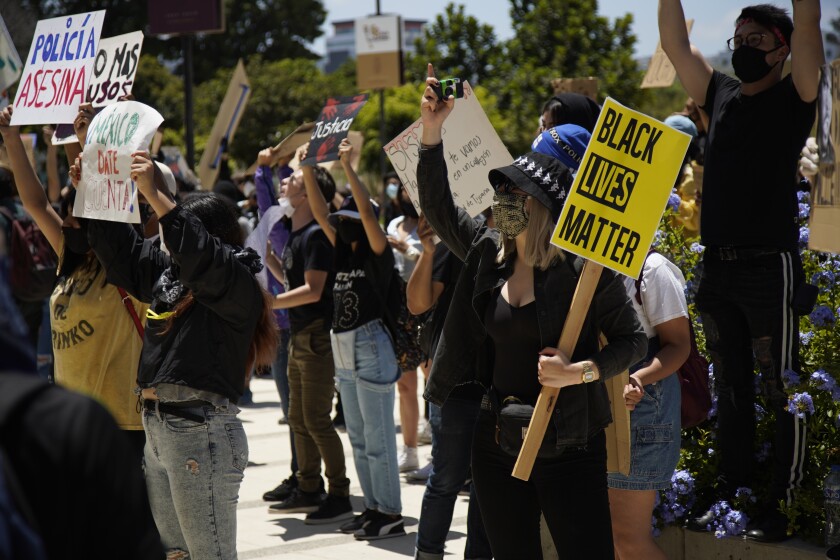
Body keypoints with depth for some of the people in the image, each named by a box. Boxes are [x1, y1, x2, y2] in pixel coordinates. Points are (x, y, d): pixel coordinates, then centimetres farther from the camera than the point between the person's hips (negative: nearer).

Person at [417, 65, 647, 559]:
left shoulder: (584, 269, -10)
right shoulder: (489, 255, 7)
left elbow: (635, 339, -7)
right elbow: (438, 206, 11)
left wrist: (580, 371, -22)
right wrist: (433, 129, 2)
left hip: (569, 448, -6)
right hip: (496, 445, 6)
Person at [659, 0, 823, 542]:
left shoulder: (794, 98, -1)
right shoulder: (721, 95, 13)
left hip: (770, 266, -6)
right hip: (717, 266, 6)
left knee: (782, 390, -2)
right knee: (731, 388, 13)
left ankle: (784, 502, 1)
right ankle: (732, 489, 22)